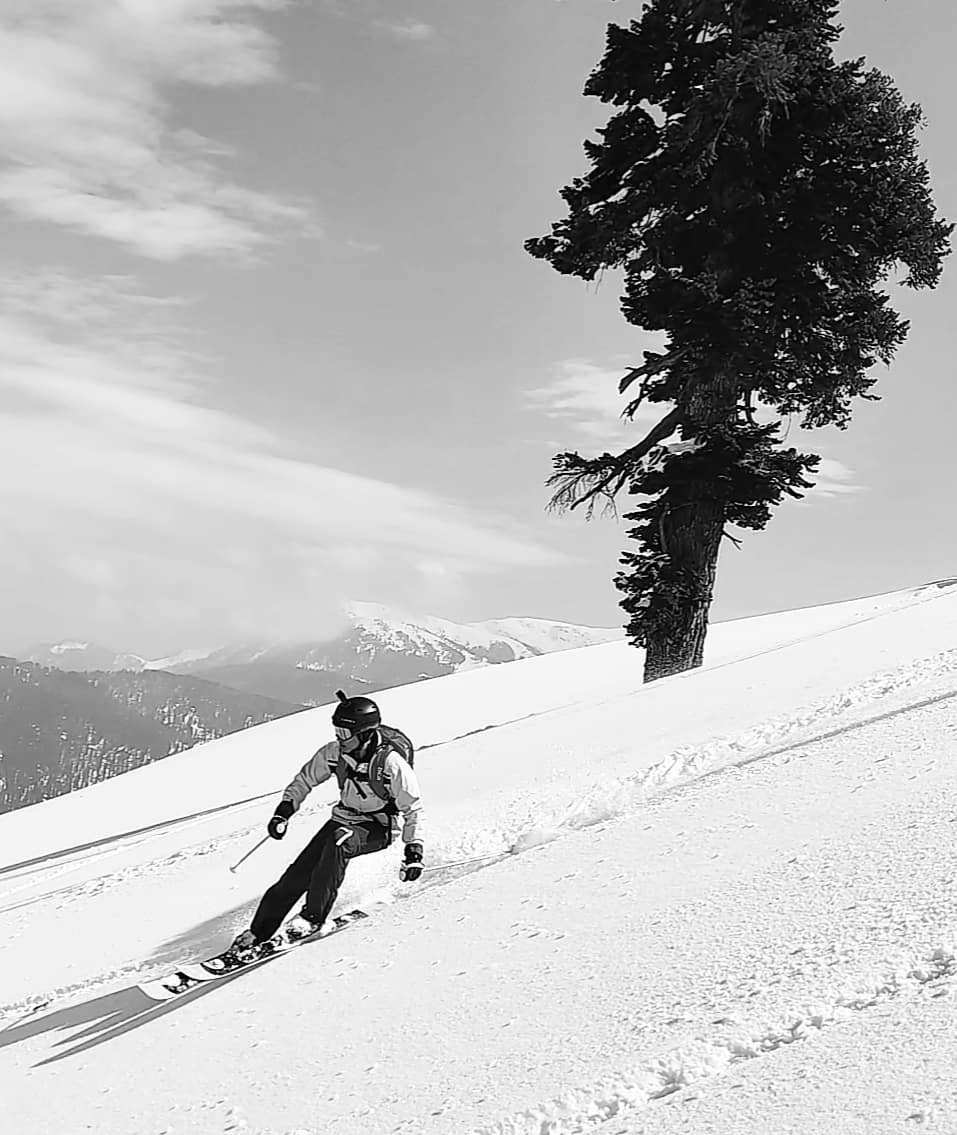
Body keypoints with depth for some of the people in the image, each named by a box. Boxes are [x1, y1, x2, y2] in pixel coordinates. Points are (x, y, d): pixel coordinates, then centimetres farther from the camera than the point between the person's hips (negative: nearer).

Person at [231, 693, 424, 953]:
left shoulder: (391, 762, -25)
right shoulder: (334, 753, -11)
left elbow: (413, 808, -16)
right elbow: (305, 779, 7)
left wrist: (414, 849, -21)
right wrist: (285, 810, -4)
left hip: (378, 830, -5)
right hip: (344, 818, 5)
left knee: (338, 841, -36)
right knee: (297, 875, -8)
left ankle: (314, 915, -27)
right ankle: (257, 933, 2)